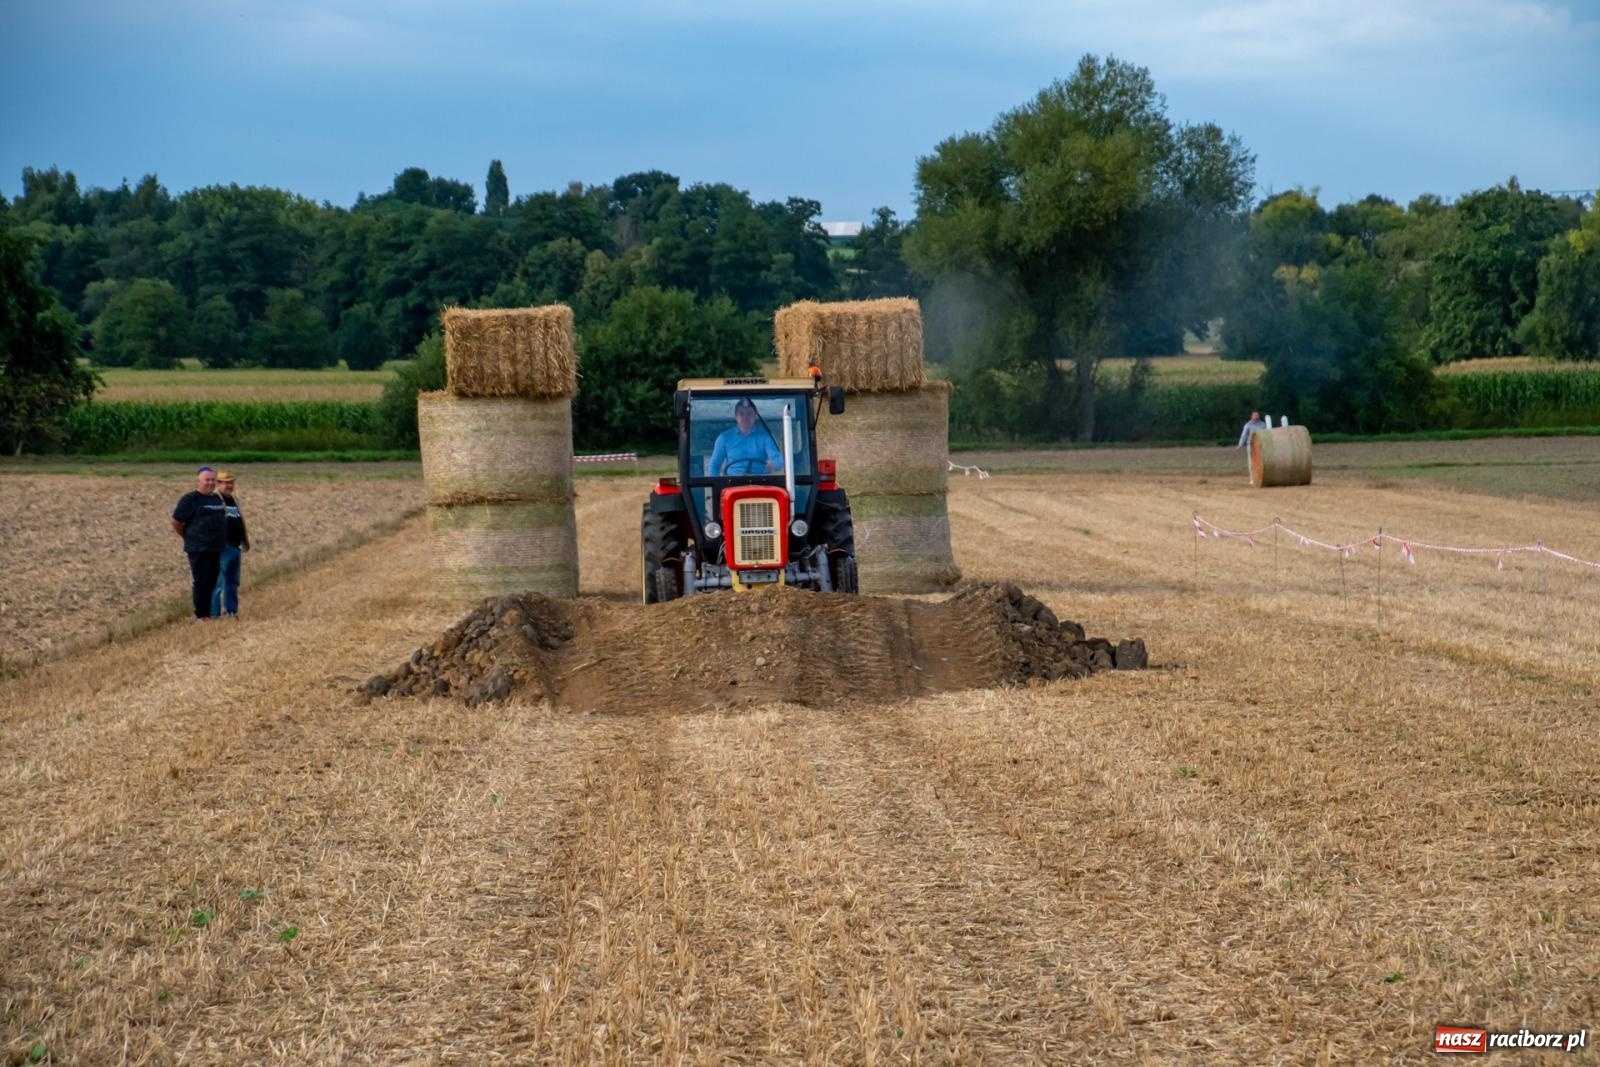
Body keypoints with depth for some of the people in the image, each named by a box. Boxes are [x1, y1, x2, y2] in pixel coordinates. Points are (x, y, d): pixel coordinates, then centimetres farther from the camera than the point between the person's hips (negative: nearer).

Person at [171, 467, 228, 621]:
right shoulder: (190, 499, -8)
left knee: (212, 582, 9)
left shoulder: (217, 498, 13)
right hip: (199, 549, -7)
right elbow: (176, 522, -9)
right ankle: (201, 615, 2)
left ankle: (208, 613, 17)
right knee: (202, 582, -4)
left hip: (217, 548, 7)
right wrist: (189, 537, 0)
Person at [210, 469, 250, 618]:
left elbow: (241, 521, 26)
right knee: (219, 581, -8)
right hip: (222, 547, -9)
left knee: (233, 582, 15)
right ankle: (214, 613, -4)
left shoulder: (234, 500, 18)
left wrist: (245, 541, 28)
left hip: (235, 546, 9)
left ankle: (232, 610, 23)